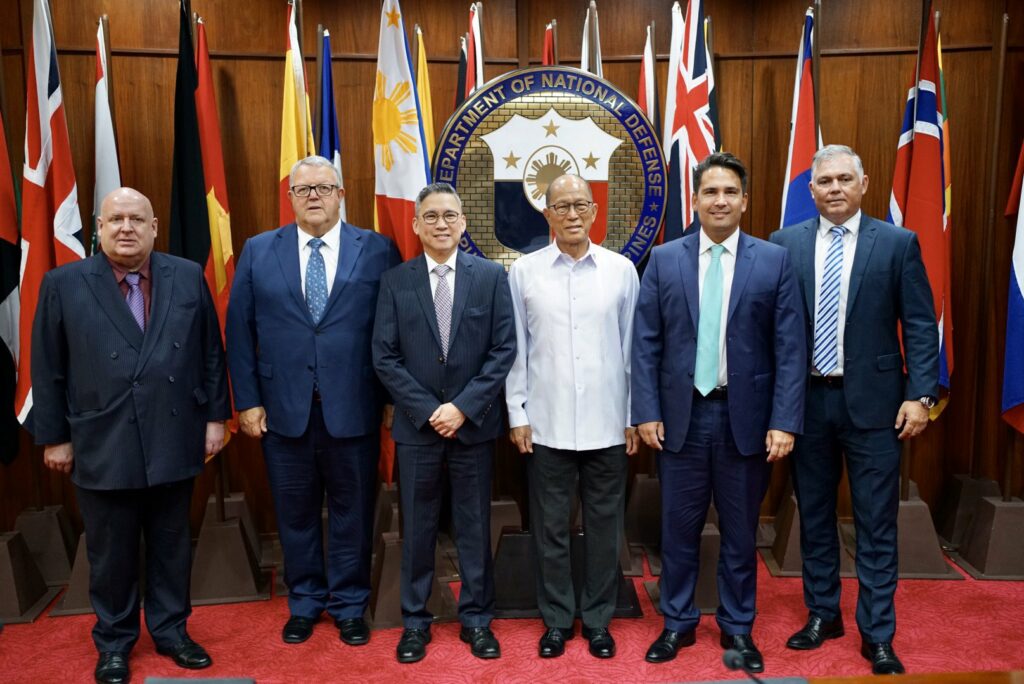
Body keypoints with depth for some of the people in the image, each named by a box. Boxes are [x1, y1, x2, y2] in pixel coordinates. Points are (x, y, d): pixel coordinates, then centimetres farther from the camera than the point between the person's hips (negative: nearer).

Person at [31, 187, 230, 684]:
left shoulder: (188, 277, 3)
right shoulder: (63, 284, -1)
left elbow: (211, 353, 5)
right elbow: (48, 370, 1)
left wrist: (215, 416, 3)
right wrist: (53, 437, 1)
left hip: (174, 442, 2)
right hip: (102, 447, -1)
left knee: (172, 546, 14)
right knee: (111, 553, 13)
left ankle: (170, 629, 33)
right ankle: (113, 642, 32)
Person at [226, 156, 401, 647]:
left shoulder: (378, 251, 0)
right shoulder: (258, 251, 5)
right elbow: (239, 331, 4)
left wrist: (390, 399, -3)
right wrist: (247, 400, 0)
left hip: (353, 410, -1)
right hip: (284, 410, 2)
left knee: (352, 512, 11)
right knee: (295, 513, 14)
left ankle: (349, 605, 30)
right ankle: (304, 602, 34)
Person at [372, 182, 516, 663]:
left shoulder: (491, 276, 0)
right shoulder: (395, 281, 1)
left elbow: (504, 349, -4)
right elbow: (384, 357, -2)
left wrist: (463, 406, -12)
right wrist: (427, 410, -10)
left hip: (474, 422, 0)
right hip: (416, 424, 1)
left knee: (474, 524, 10)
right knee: (417, 526, 10)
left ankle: (476, 618, 26)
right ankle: (415, 620, 26)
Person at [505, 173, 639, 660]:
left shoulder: (621, 270, 1)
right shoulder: (524, 271, 0)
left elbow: (632, 347, 4)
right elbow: (515, 349, 2)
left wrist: (635, 416, 4)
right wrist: (517, 414, 0)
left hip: (607, 424, 1)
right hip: (546, 425, 0)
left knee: (603, 526, 11)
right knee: (550, 527, 10)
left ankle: (598, 619, 29)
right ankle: (556, 619, 28)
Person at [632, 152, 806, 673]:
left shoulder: (774, 261, 0)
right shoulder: (664, 259, 2)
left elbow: (790, 349, -3)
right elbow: (645, 343, 1)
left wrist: (784, 422, -9)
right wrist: (646, 412, -5)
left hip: (746, 416, 0)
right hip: (681, 415, 1)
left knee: (740, 531, 13)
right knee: (678, 527, 11)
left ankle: (738, 627, 31)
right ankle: (678, 623, 29)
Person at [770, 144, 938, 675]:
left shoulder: (898, 243, 0)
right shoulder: (785, 244, 3)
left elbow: (920, 326, -1)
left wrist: (920, 394, -10)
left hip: (872, 401, -2)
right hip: (806, 399, 2)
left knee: (876, 525, 4)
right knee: (814, 516, 14)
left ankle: (878, 636, 18)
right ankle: (822, 615, 31)